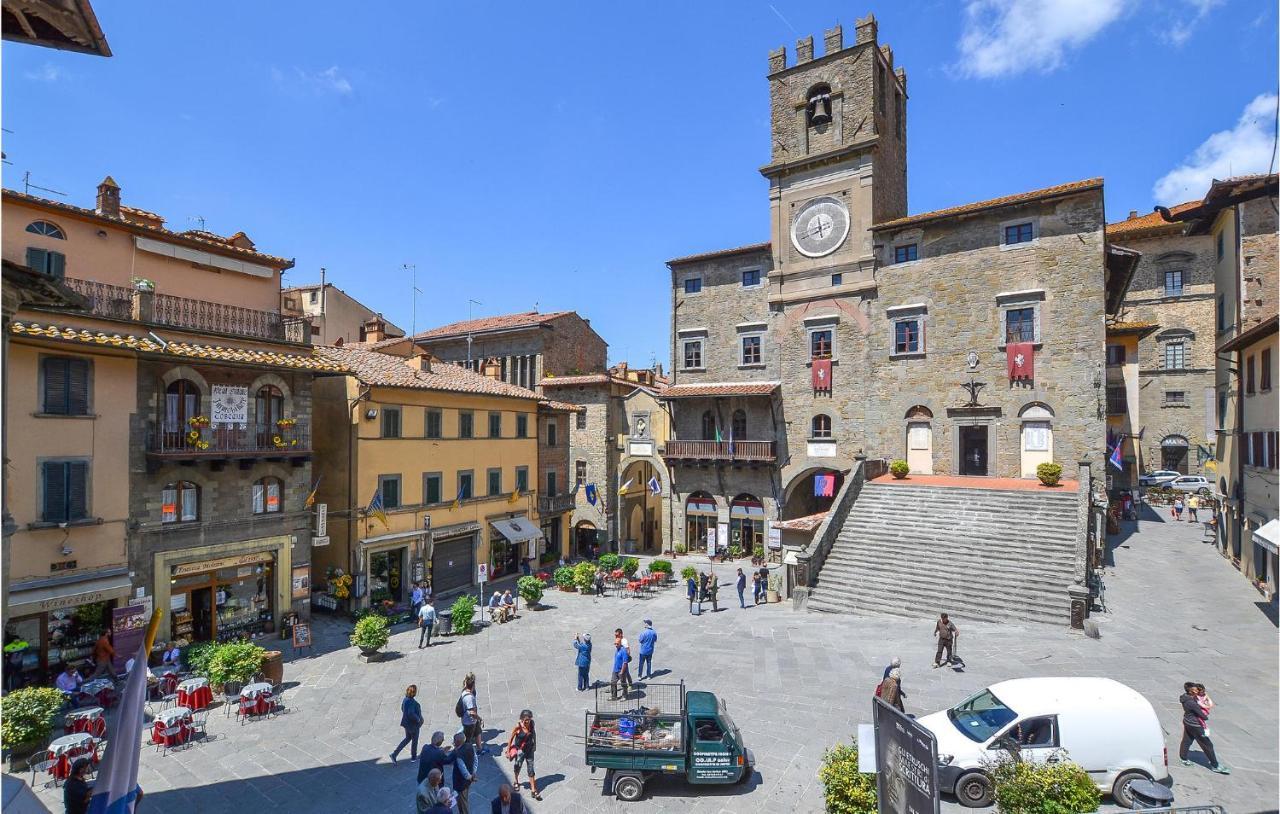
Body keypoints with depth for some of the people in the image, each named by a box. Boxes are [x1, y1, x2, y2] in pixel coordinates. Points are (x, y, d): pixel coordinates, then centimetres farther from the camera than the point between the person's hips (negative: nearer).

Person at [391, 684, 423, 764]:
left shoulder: (405, 699, -3)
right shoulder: (412, 702, -31)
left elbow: (402, 709, 10)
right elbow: (411, 714, -37)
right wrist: (418, 719, -20)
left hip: (406, 722, 8)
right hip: (413, 724, -8)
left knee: (407, 738, 25)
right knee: (414, 740, 15)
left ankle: (394, 754, 18)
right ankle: (413, 756, 33)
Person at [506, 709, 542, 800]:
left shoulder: (531, 723, -17)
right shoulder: (518, 726, -27)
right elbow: (511, 739, -15)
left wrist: (535, 745, 11)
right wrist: (508, 751, -8)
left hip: (529, 749, 2)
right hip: (520, 750, -2)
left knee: (531, 769, 6)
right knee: (518, 766, 20)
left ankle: (533, 790, 17)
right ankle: (516, 782, 51)